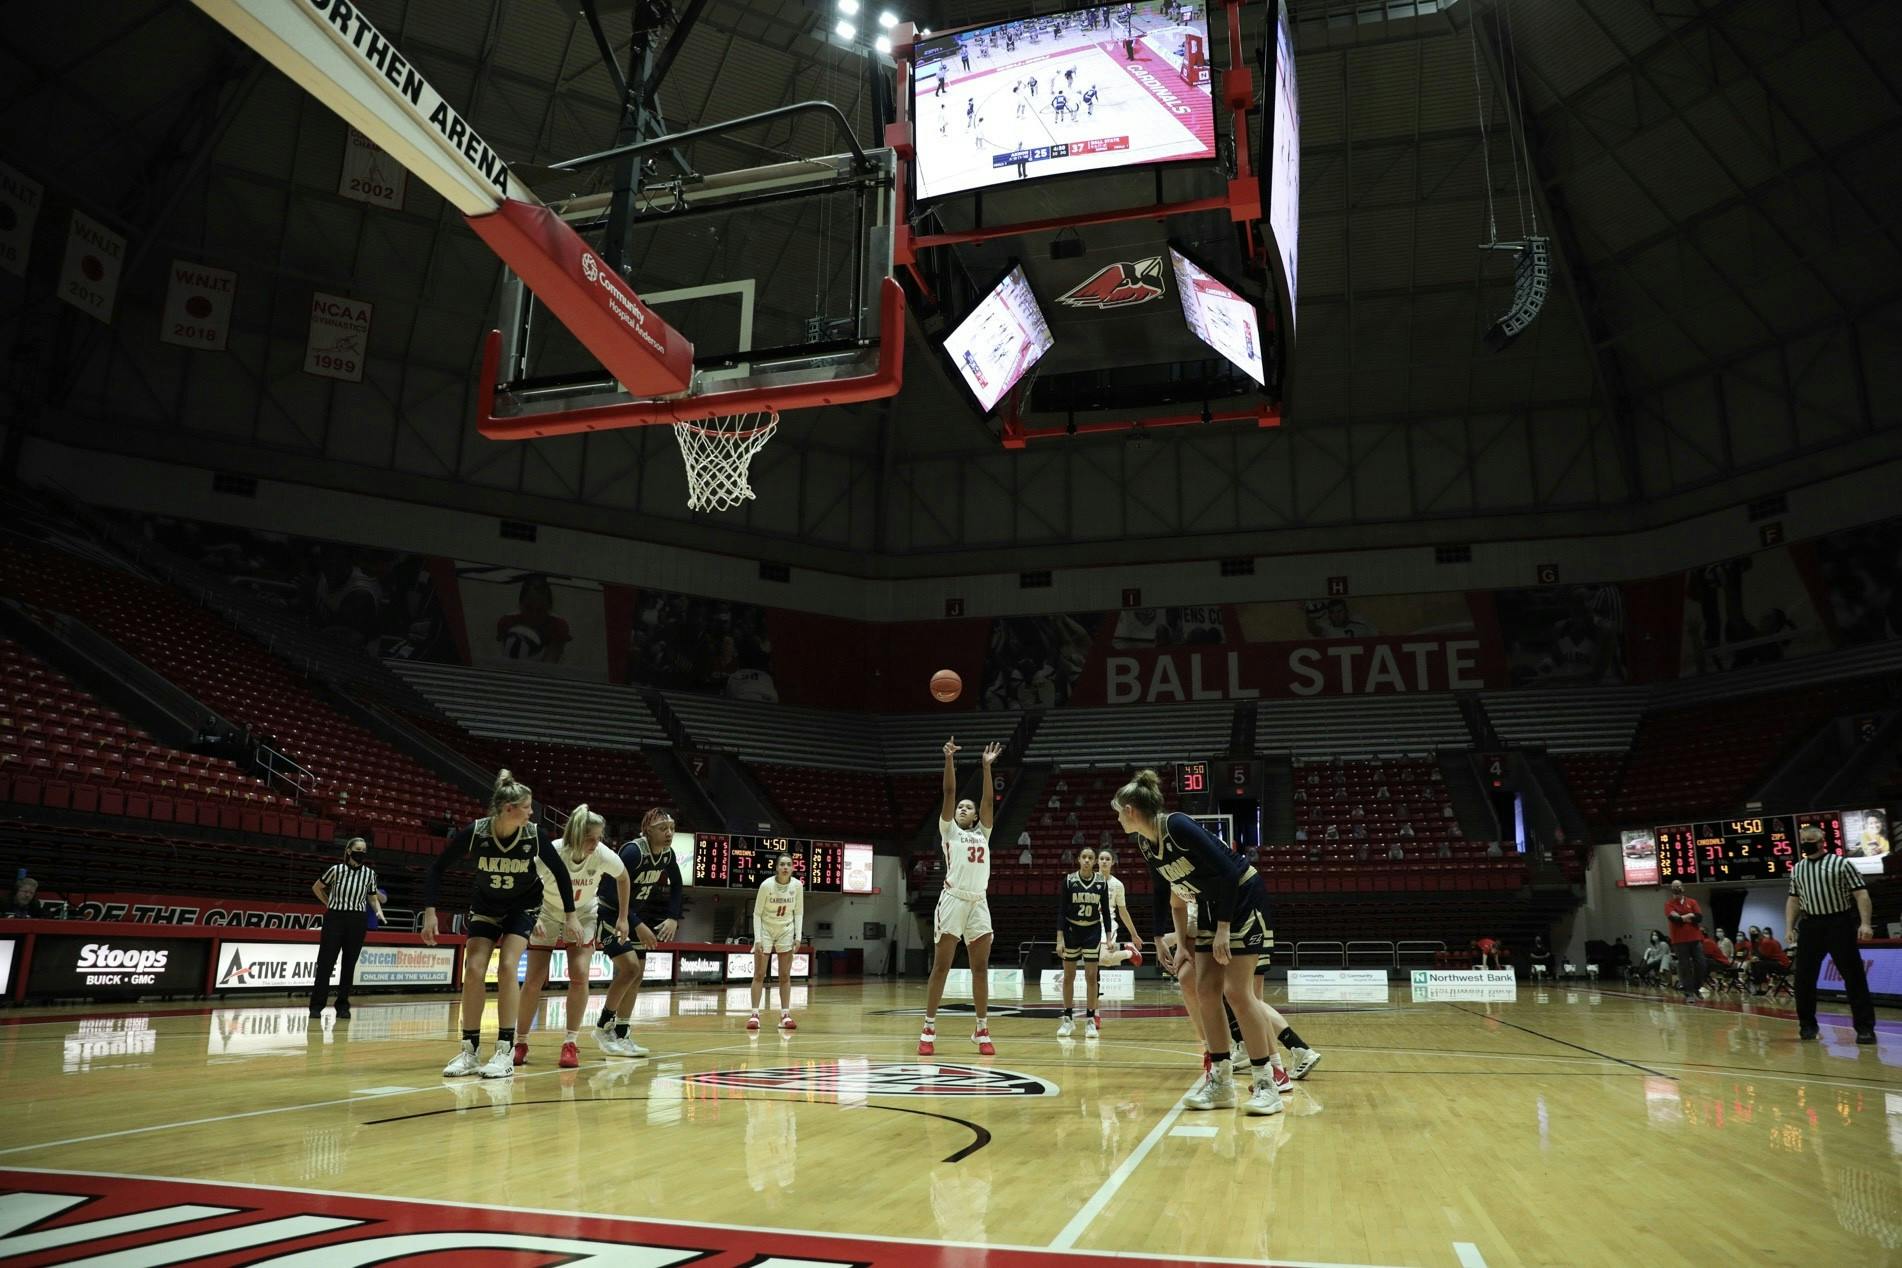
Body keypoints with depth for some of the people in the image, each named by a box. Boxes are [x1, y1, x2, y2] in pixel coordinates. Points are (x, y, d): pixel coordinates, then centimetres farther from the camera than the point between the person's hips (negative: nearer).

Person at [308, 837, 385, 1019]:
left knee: (349, 964, 5)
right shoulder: (337, 869, -4)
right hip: (335, 918, -2)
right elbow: (316, 887, 11)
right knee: (325, 962, -3)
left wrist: (379, 911, -7)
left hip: (357, 922, 2)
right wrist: (329, 903, 7)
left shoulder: (369, 873, 1)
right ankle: (316, 1005, 5)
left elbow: (372, 897, 11)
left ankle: (343, 1006, 14)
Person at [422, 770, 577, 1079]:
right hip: (485, 906, 1)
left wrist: (570, 915, -6)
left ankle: (506, 1052, -11)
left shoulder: (534, 835, -23)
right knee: (473, 969, -11)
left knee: (507, 967, -17)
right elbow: (437, 869, -14)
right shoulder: (474, 832, -25)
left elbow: (560, 872, -8)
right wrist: (430, 912, -22)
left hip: (523, 906, -1)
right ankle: (469, 1051, 1)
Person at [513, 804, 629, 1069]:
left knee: (579, 975, -15)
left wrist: (622, 918, -3)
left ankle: (571, 1043, -4)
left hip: (584, 917, 1)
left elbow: (623, 878, -4)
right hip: (547, 917, -1)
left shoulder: (604, 856, -26)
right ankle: (520, 1043, 15)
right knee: (533, 981, -4)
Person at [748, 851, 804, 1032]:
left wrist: (798, 936, -8)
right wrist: (757, 939, -16)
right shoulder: (766, 885, -19)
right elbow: (757, 913, -11)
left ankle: (785, 1015, 6)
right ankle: (755, 1014, 3)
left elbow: (799, 912, 0)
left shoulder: (797, 885, -12)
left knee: (785, 976, 3)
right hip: (765, 930, -2)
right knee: (759, 975, -2)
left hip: (786, 931, 2)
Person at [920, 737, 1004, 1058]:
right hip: (953, 901, -4)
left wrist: (987, 766, 3)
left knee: (981, 968, 5)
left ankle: (982, 1031, 11)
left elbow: (989, 800, 9)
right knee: (941, 966, -2)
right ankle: (929, 1029, 4)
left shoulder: (982, 833, 18)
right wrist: (949, 759, -11)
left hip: (979, 904, 4)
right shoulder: (949, 830, 9)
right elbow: (949, 792, -1)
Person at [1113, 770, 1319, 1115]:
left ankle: (1266, 1084, -3)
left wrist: (1224, 929, -23)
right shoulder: (1145, 845, 1)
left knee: (1236, 991, -12)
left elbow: (1227, 871, -25)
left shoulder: (1178, 825, -25)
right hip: (1211, 904, 8)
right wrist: (1181, 942, 14)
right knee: (1206, 991, 2)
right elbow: (1168, 895, 13)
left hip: (1244, 897, -8)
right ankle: (1220, 1081, 8)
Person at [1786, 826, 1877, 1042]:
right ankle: (1807, 1024, 16)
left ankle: (1865, 1027, 3)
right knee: (1804, 978, 4)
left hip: (1839, 924, -4)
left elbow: (1861, 894, -6)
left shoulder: (1842, 863, -2)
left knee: (1854, 976, -3)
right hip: (1810, 926, 4)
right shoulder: (1797, 869, 13)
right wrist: (1789, 927, 10)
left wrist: (1865, 923, -17)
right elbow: (1793, 900, 18)